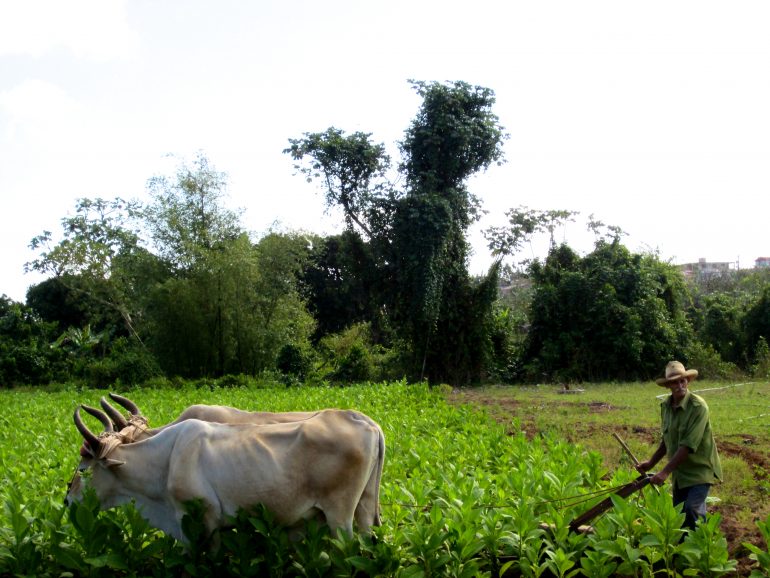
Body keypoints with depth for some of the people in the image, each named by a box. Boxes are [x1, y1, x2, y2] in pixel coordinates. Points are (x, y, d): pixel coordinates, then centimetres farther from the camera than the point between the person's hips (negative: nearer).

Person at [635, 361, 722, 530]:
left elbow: (688, 446, -24)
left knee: (692, 509, -22)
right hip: (680, 472, 7)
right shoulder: (665, 405, 3)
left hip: (700, 468, -7)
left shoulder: (698, 406, -19)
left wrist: (665, 472, -23)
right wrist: (651, 463, 13)